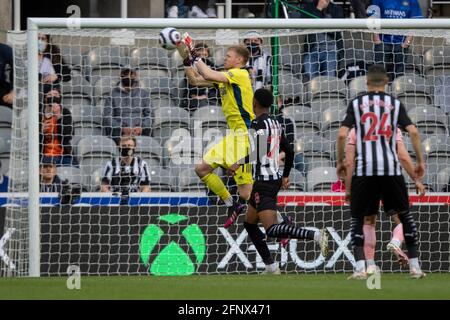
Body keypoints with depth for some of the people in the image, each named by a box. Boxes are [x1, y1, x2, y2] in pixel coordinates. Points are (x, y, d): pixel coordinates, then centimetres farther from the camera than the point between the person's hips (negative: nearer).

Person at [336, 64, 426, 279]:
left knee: (358, 218, 10)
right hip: (391, 168, 1)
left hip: (364, 169, -1)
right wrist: (420, 161, 8)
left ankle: (360, 267, -4)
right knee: (405, 215, 15)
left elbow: (342, 134, -2)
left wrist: (340, 161, 11)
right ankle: (414, 265, 12)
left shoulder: (356, 103, 6)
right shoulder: (395, 104, 8)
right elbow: (413, 132, -1)